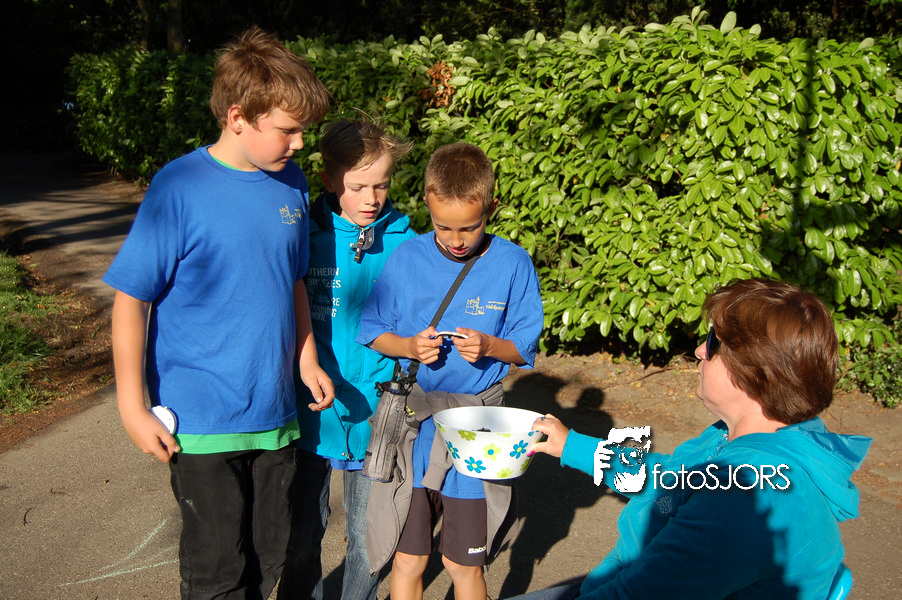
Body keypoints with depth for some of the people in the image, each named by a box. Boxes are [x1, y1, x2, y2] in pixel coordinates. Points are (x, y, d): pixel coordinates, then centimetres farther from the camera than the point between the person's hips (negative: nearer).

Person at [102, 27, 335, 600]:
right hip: (203, 421, -5)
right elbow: (132, 299, -11)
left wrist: (307, 360, 11)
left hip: (275, 413, 5)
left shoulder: (291, 183, 3)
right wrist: (133, 407, -11)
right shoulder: (180, 188, -15)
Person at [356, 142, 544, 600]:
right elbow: (372, 331, 4)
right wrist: (409, 346, -15)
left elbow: (524, 347, 0)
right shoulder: (406, 259, -3)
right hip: (412, 423, 1)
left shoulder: (512, 265, -5)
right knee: (408, 560, 12)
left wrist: (489, 346, -20)